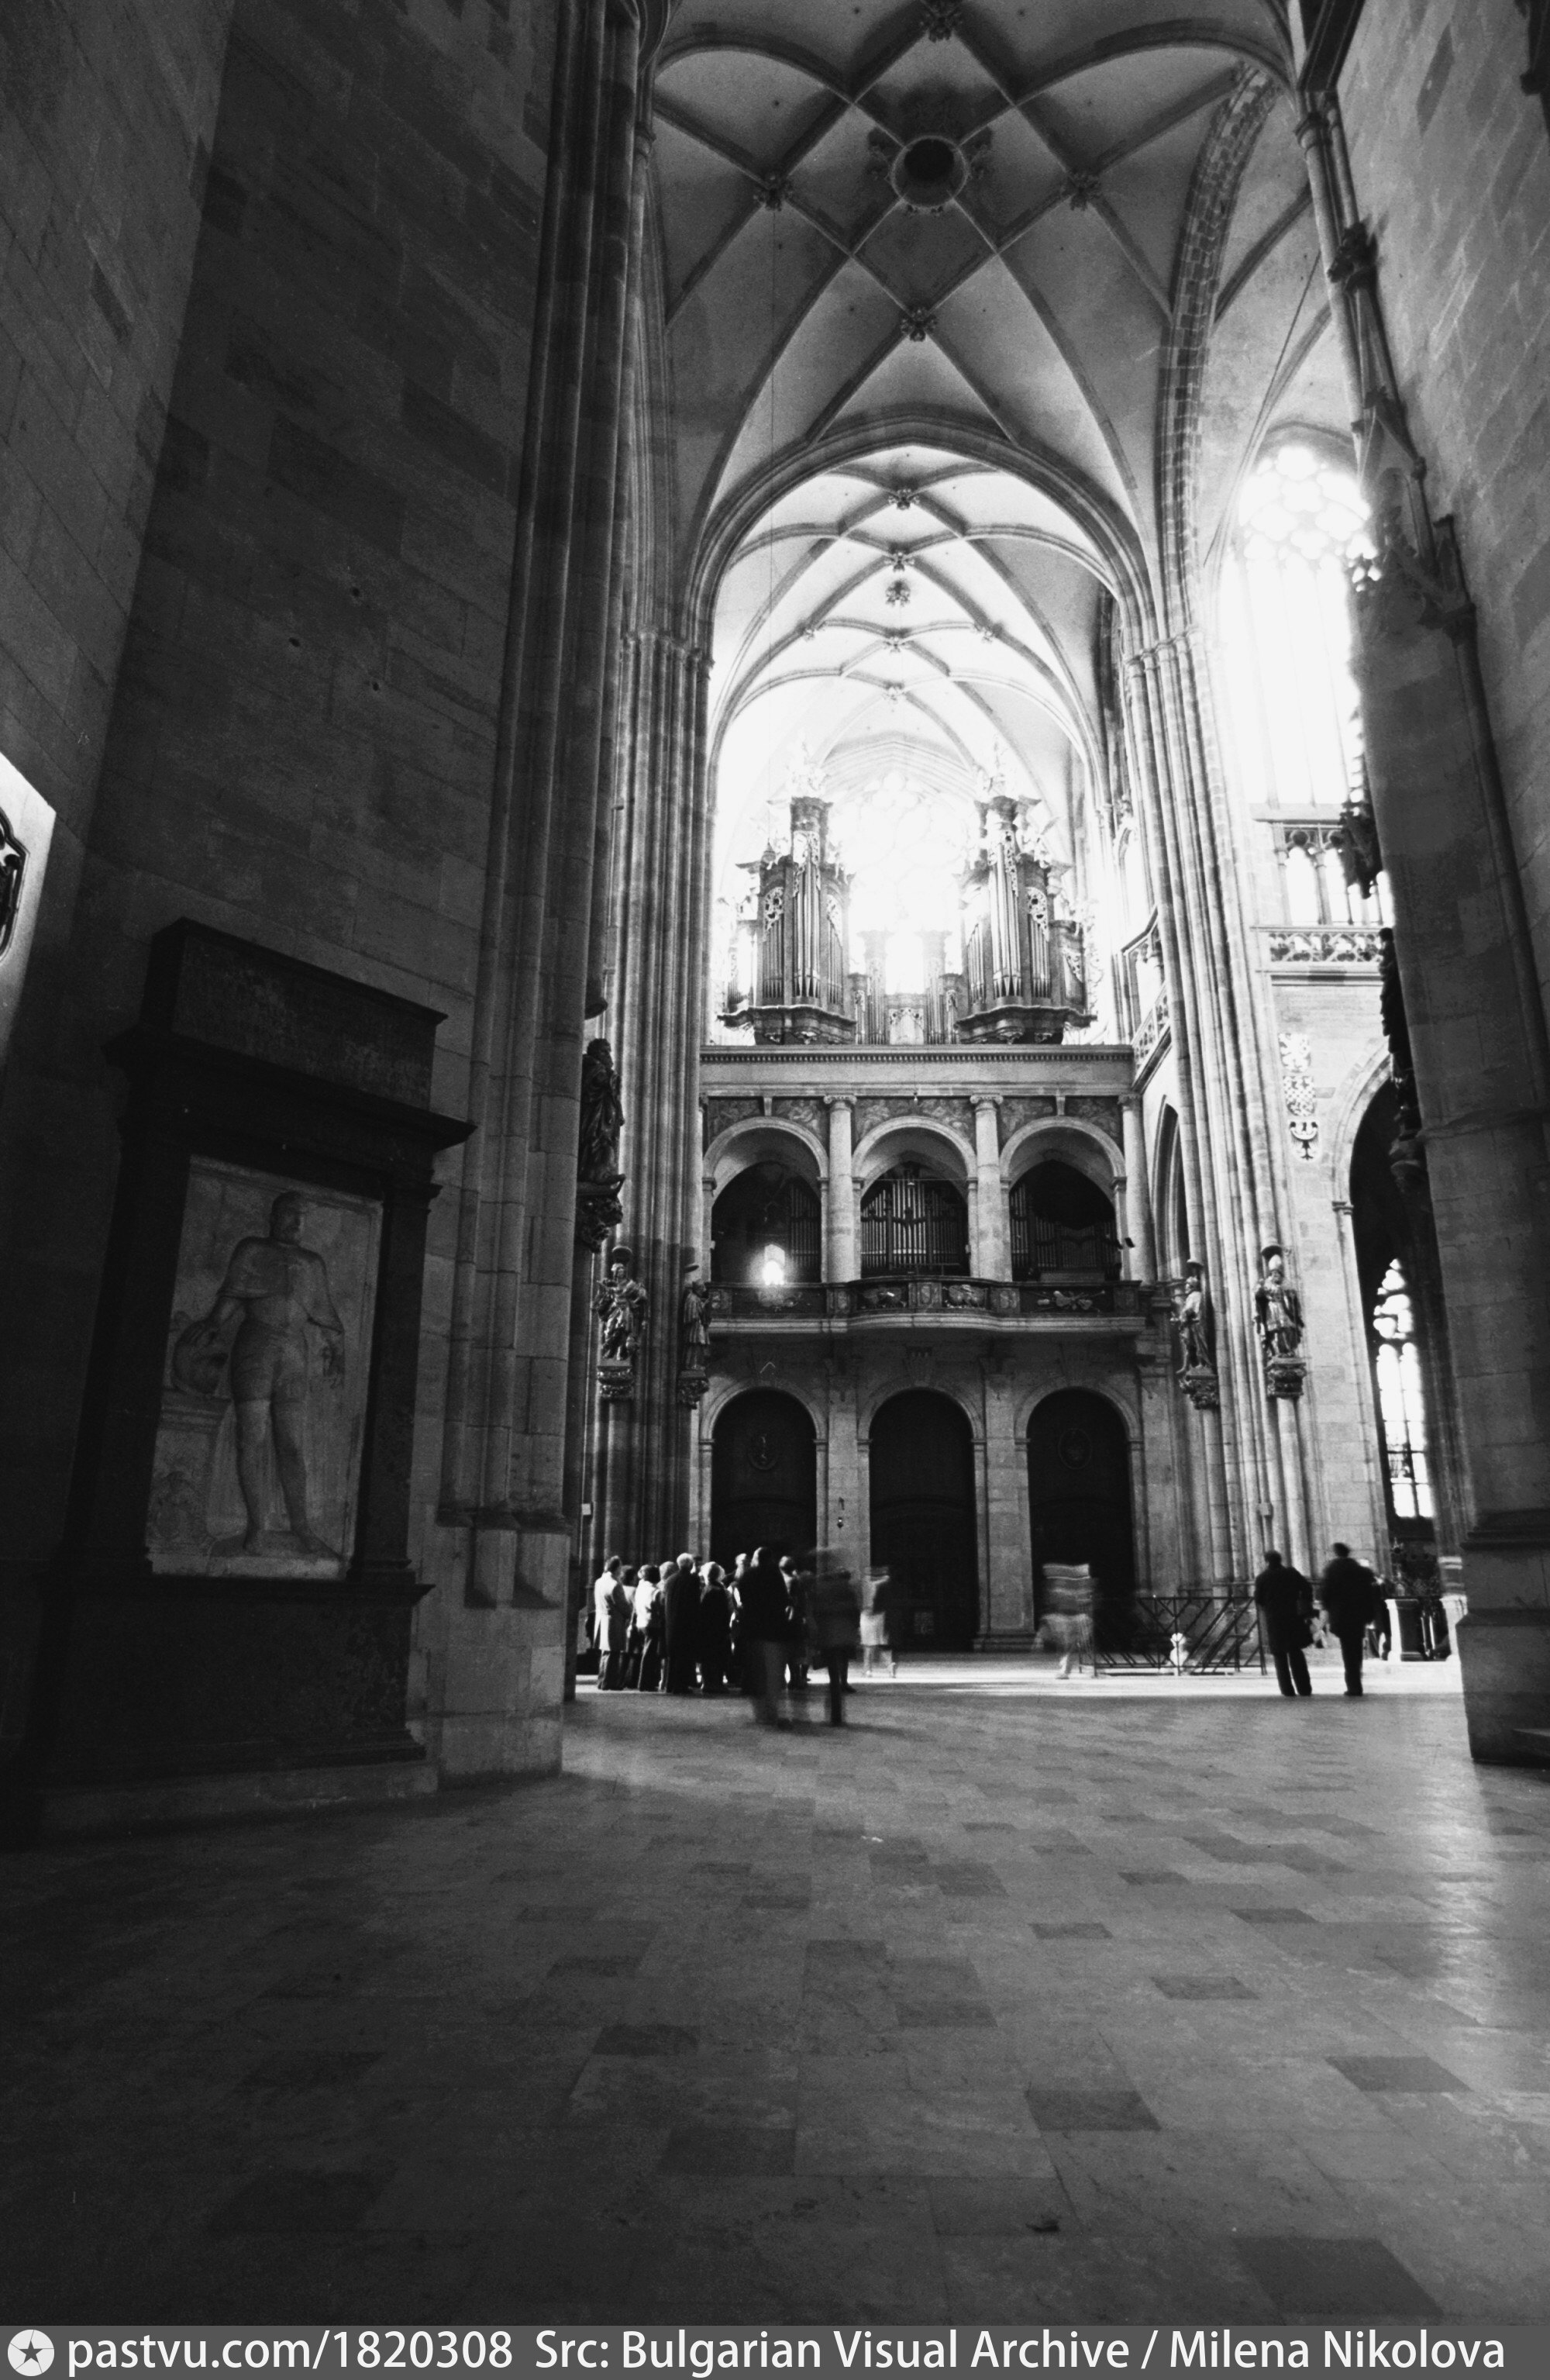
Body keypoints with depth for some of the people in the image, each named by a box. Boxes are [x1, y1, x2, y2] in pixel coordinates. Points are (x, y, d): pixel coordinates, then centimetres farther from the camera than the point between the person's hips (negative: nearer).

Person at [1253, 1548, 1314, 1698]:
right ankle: (1304, 1688, 11)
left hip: (1274, 1620, -3)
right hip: (1294, 1618, 3)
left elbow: (1258, 1599, -4)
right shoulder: (1291, 1573, 3)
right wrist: (1307, 1609, 6)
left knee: (1280, 1655, 6)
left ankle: (1287, 1689, 0)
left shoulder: (1262, 1578, -5)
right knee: (1296, 1652, 14)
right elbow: (1307, 1588, 0)